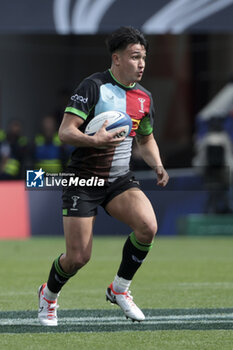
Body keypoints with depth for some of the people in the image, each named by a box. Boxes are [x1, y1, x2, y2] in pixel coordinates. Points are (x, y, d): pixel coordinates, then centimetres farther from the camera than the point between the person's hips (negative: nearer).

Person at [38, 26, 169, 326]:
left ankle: (119, 288, -1)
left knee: (147, 226, -24)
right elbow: (65, 131, -18)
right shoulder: (94, 86, -13)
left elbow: (146, 139, 22)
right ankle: (49, 294, 28)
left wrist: (157, 165, 3)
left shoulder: (144, 97, 7)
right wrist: (94, 141, -36)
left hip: (120, 179, 5)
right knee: (78, 257, -6)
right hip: (84, 180, -5)